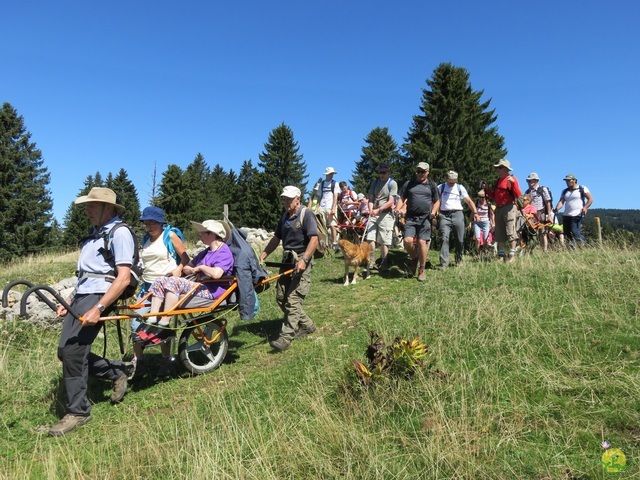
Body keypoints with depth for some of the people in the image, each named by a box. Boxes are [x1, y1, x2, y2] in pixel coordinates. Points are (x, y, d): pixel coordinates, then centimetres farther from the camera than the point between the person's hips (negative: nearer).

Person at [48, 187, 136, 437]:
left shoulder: (119, 233, -8)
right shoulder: (94, 234, 21)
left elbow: (124, 278, -17)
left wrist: (98, 309, -23)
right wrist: (68, 302, 17)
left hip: (98, 296, -9)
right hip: (80, 296, 9)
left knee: (72, 351, -12)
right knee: (66, 351, 6)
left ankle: (78, 412, 4)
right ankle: (117, 371, 22)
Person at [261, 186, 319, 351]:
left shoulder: (306, 215, -9)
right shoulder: (284, 216, 14)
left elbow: (314, 239, -18)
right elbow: (276, 238, 18)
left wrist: (304, 260, -27)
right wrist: (262, 256, 8)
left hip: (301, 261, -8)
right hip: (287, 260, 8)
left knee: (293, 300, -10)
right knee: (281, 297, 9)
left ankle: (286, 337, -5)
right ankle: (307, 325, 24)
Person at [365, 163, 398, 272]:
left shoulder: (392, 183, -3)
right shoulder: (375, 182, 14)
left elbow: (391, 202, -10)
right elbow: (371, 198, 12)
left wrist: (378, 210, -19)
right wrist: (371, 209, -7)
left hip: (386, 214, -5)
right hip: (374, 214, 5)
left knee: (384, 241, -2)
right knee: (370, 238, -3)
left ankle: (383, 264, 7)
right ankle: (370, 262, 4)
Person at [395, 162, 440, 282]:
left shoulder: (432, 185, 11)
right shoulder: (409, 184, 12)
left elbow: (437, 201, 14)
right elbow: (402, 199, 12)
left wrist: (434, 211, -5)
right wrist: (398, 209, -6)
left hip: (425, 218, -1)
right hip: (410, 218, 1)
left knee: (422, 242, -8)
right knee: (408, 241, -14)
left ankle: (422, 270, 5)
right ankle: (414, 258, 18)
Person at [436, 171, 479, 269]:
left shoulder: (460, 188, 12)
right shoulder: (440, 188, 8)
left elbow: (469, 201, 8)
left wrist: (475, 212, -5)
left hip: (457, 214, 2)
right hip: (444, 215, -2)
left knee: (460, 240, 3)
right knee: (444, 239, -14)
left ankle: (459, 260, 26)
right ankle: (443, 264, -16)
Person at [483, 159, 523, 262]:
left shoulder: (512, 179, -2)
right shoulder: (498, 181, 19)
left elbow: (518, 195, -12)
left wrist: (513, 183, -23)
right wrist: (487, 189, 12)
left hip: (509, 208, -8)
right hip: (498, 209, 8)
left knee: (510, 231, -9)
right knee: (499, 233, 8)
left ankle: (512, 254, -6)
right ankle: (501, 254, 14)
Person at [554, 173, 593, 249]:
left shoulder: (582, 188, 3)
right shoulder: (564, 191, 16)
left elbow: (590, 199, -1)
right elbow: (561, 201, 4)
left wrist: (585, 207, -19)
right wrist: (557, 208, -18)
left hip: (577, 215, -5)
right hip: (566, 215, 6)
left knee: (575, 232, -18)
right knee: (567, 235, 1)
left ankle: (584, 245, 1)